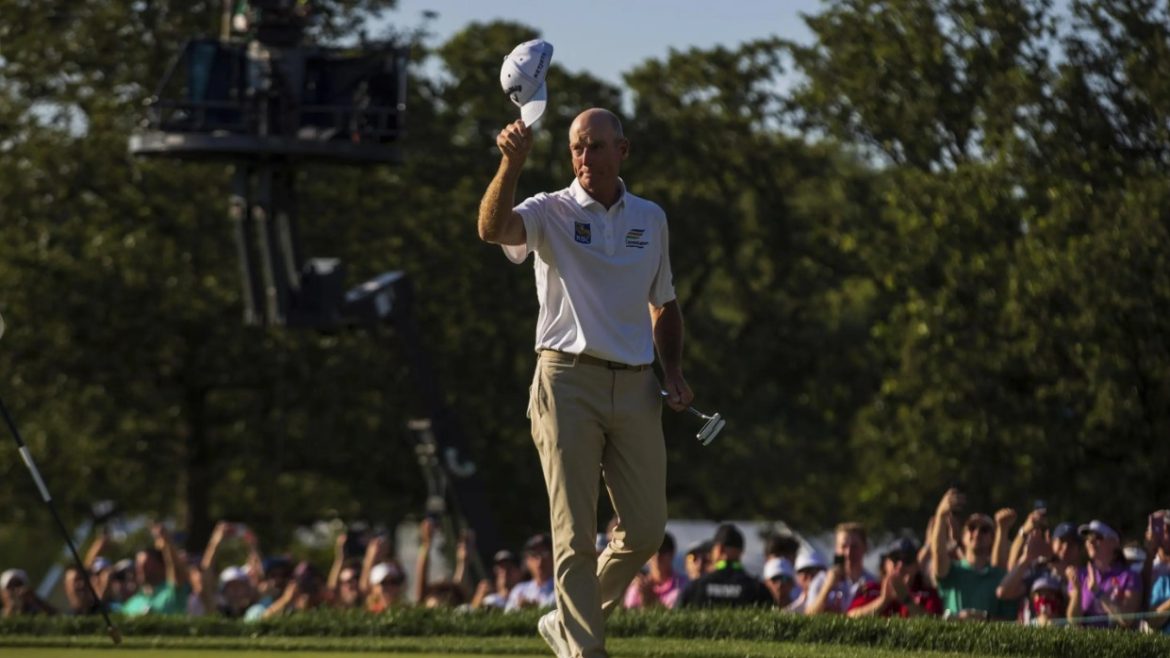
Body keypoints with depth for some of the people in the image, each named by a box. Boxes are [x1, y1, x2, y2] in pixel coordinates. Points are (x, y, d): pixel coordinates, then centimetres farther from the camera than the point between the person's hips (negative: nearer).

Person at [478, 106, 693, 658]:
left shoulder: (651, 219, 13)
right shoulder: (552, 213, -1)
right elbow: (492, 228, -23)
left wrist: (673, 373, 7)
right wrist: (511, 164, -39)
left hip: (635, 386, 4)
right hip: (568, 381, -4)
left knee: (646, 529, 4)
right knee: (576, 533, -5)